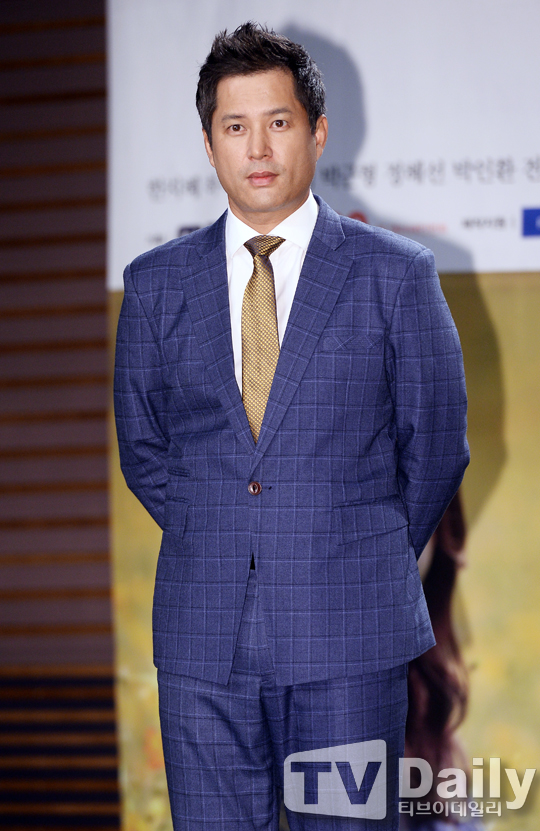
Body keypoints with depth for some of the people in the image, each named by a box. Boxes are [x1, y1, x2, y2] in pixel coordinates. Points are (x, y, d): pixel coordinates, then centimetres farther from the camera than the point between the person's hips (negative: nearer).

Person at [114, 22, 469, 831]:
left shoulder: (397, 276, 1)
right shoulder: (156, 284, 8)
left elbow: (436, 447, 7)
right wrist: (218, 548, 9)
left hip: (350, 640, -2)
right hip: (203, 637, 2)